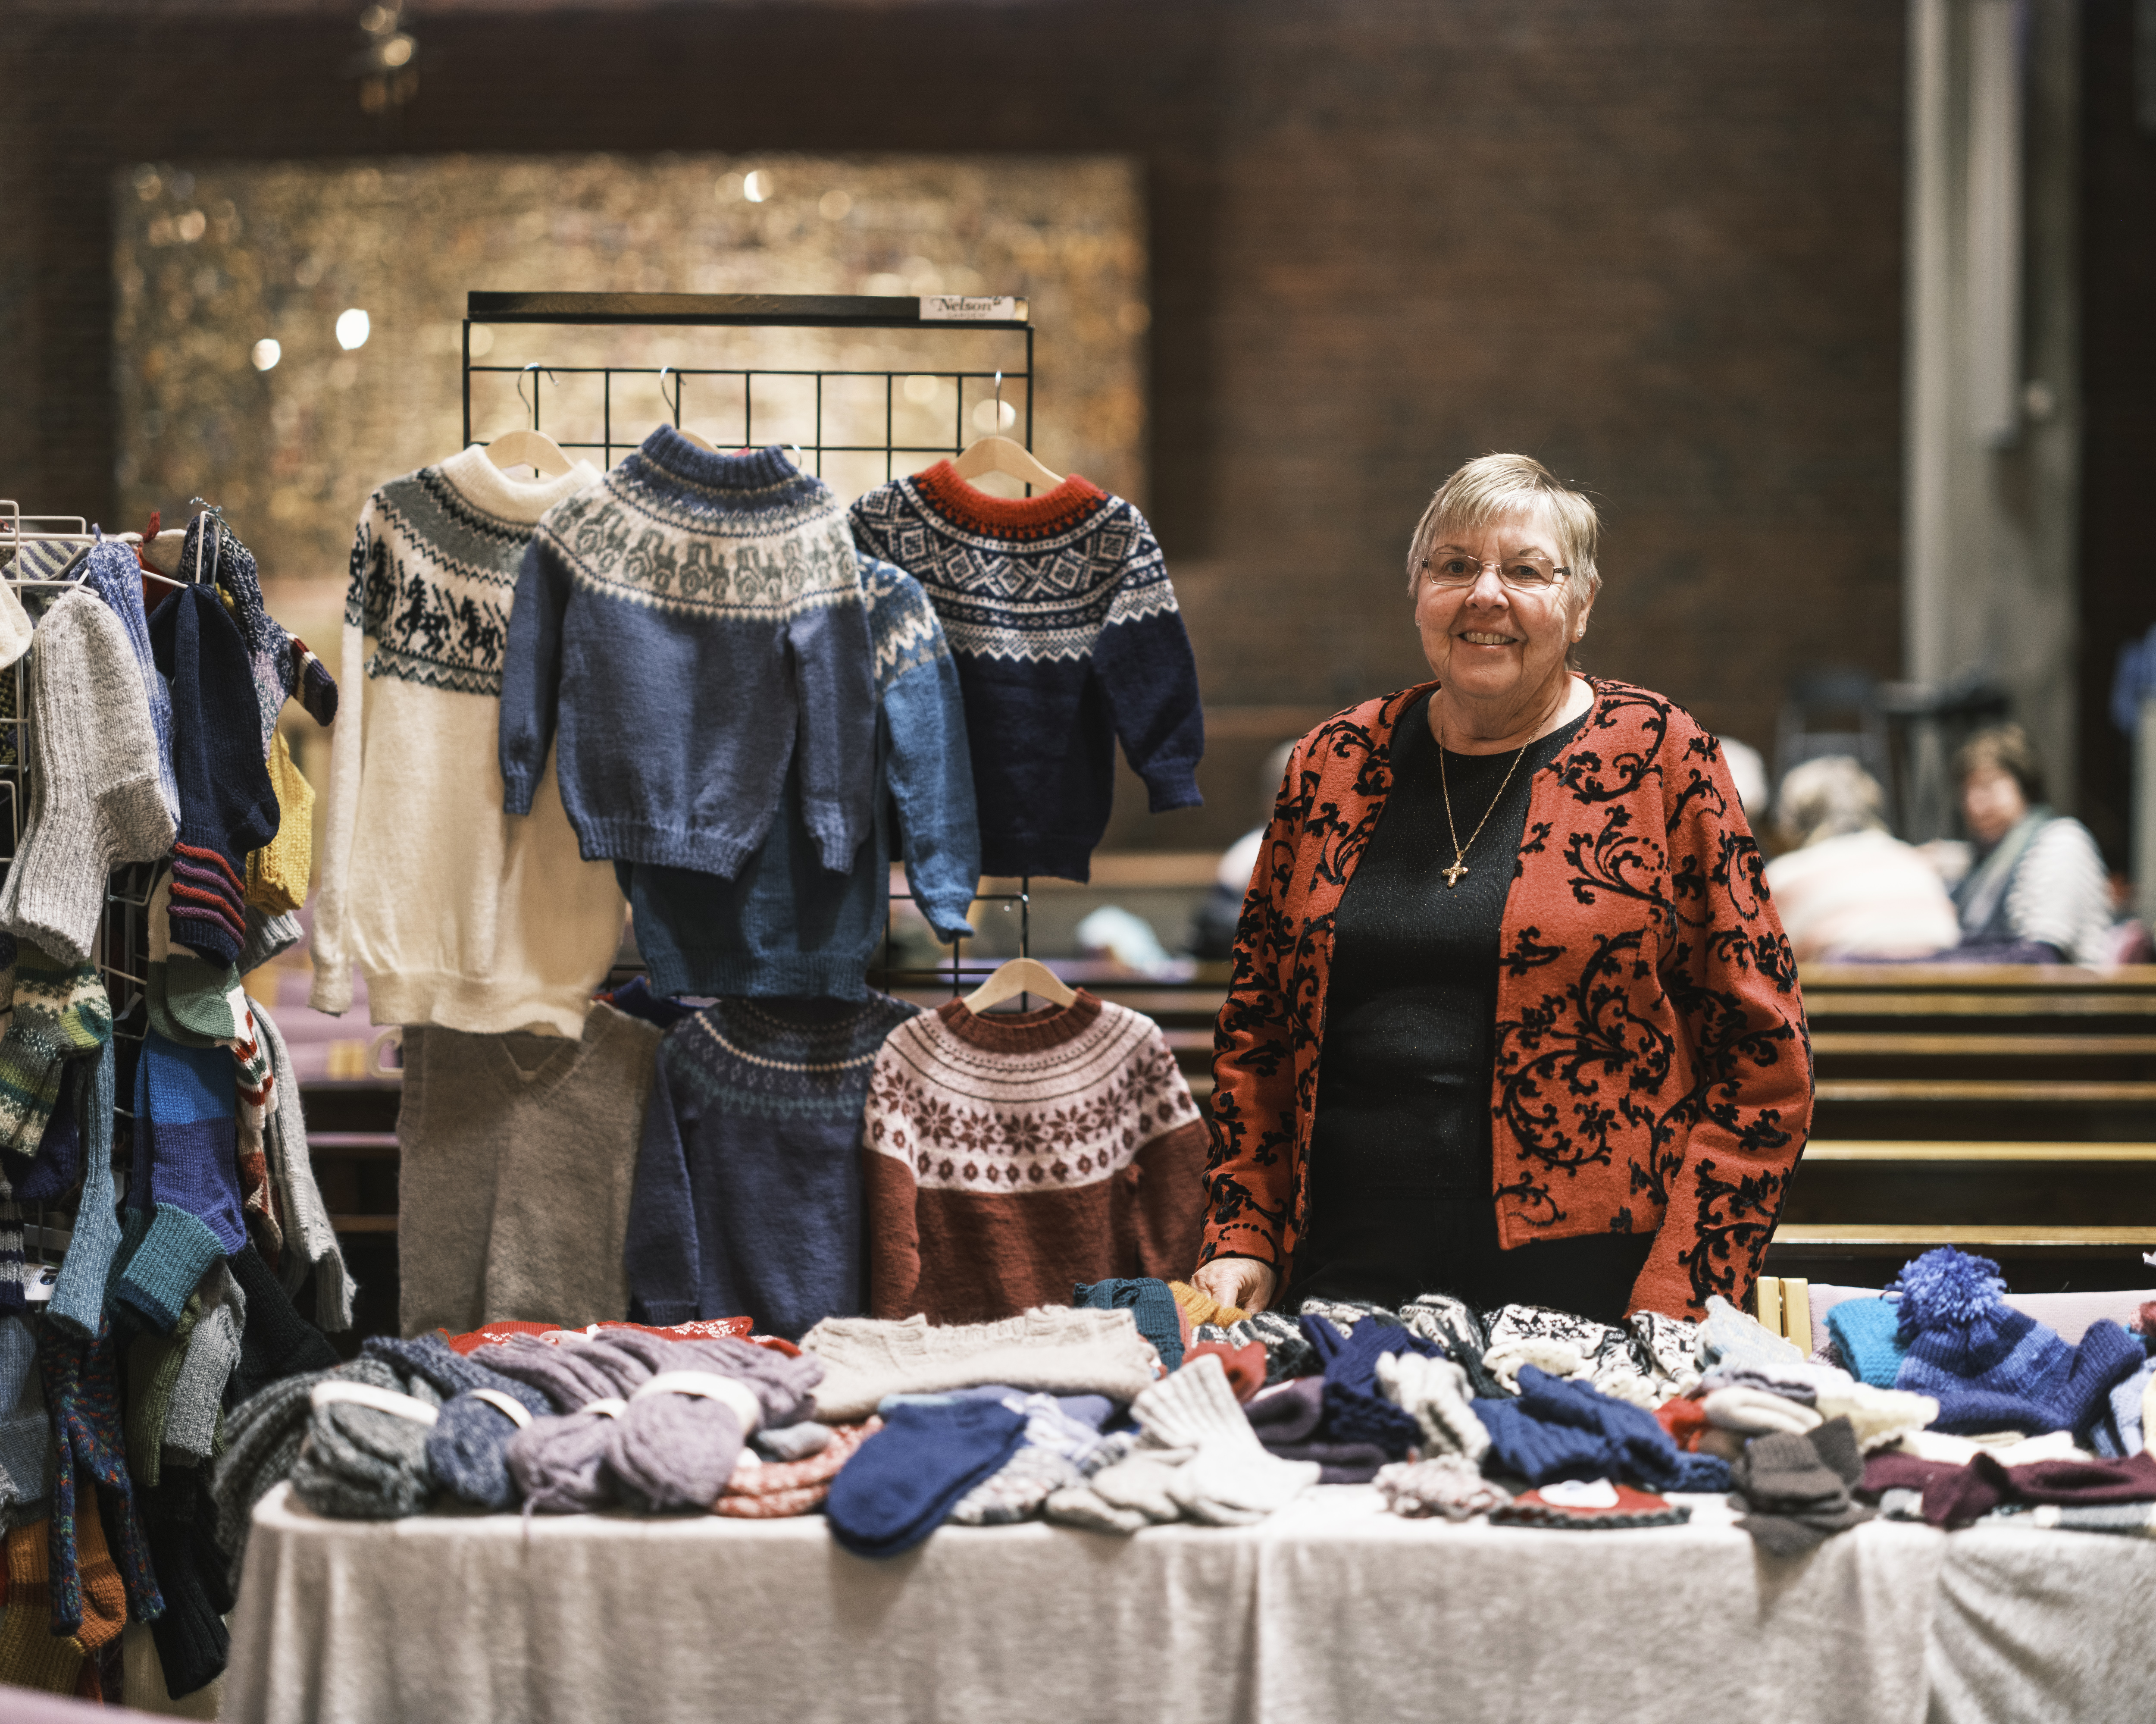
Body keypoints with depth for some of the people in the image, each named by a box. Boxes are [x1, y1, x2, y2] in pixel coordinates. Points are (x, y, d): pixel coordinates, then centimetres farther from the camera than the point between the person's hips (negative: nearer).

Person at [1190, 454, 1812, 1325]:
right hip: (1346, 1278, 3)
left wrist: (1674, 1301, -10)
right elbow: (1254, 1030, 18)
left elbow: (1762, 1058, -2)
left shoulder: (1659, 756, 1)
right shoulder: (1333, 764, 11)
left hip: (1586, 1290, -3)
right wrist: (1241, 1240, 6)